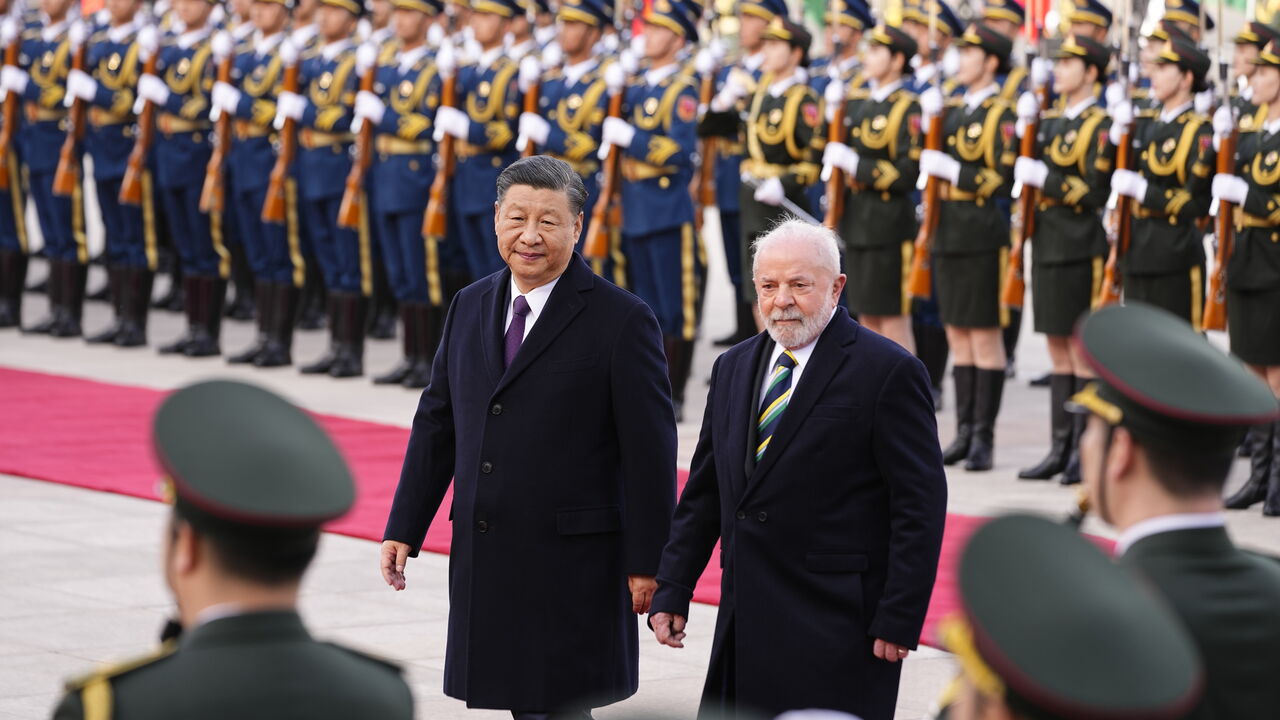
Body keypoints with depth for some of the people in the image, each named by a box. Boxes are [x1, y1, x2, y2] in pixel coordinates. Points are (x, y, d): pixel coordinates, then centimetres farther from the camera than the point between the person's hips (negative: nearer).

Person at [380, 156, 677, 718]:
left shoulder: (621, 320, -8)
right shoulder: (470, 308, 11)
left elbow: (650, 451, -9)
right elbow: (436, 424, 15)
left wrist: (647, 563, -11)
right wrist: (404, 529, 10)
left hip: (573, 566, -6)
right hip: (484, 561, 6)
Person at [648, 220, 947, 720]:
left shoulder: (888, 372, -7)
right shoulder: (733, 368, 15)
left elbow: (921, 504, -9)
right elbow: (703, 491, 18)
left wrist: (899, 620, -14)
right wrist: (673, 592, 10)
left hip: (837, 631, -6)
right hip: (746, 627, 6)